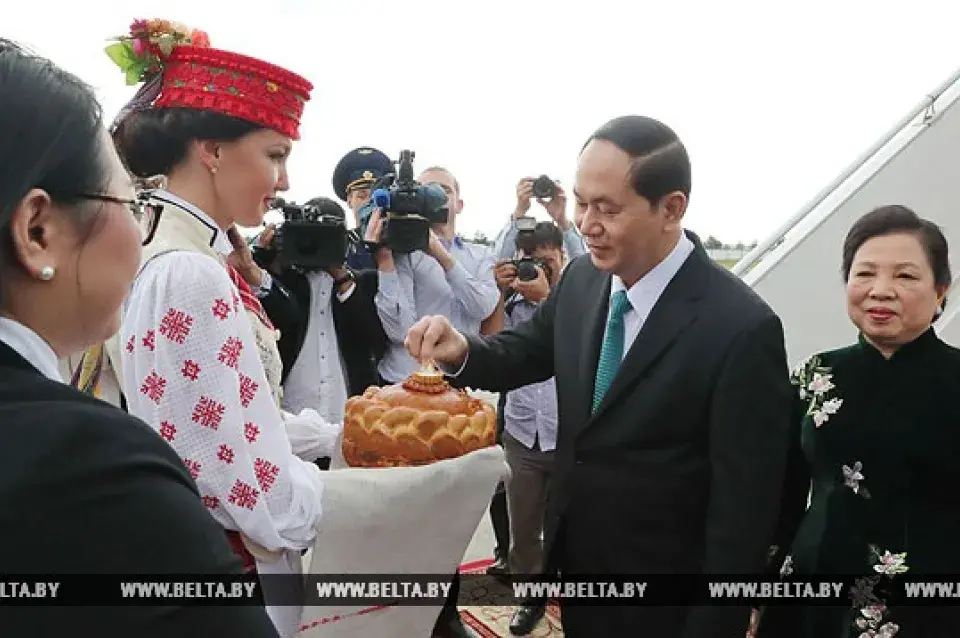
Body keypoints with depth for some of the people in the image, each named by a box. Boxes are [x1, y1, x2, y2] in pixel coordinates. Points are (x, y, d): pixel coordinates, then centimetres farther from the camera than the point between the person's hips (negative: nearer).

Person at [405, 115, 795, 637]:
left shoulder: (741, 329, -24)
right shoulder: (581, 280, -5)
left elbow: (743, 508, -20)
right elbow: (526, 352, 8)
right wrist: (460, 350, -13)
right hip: (572, 562, 6)